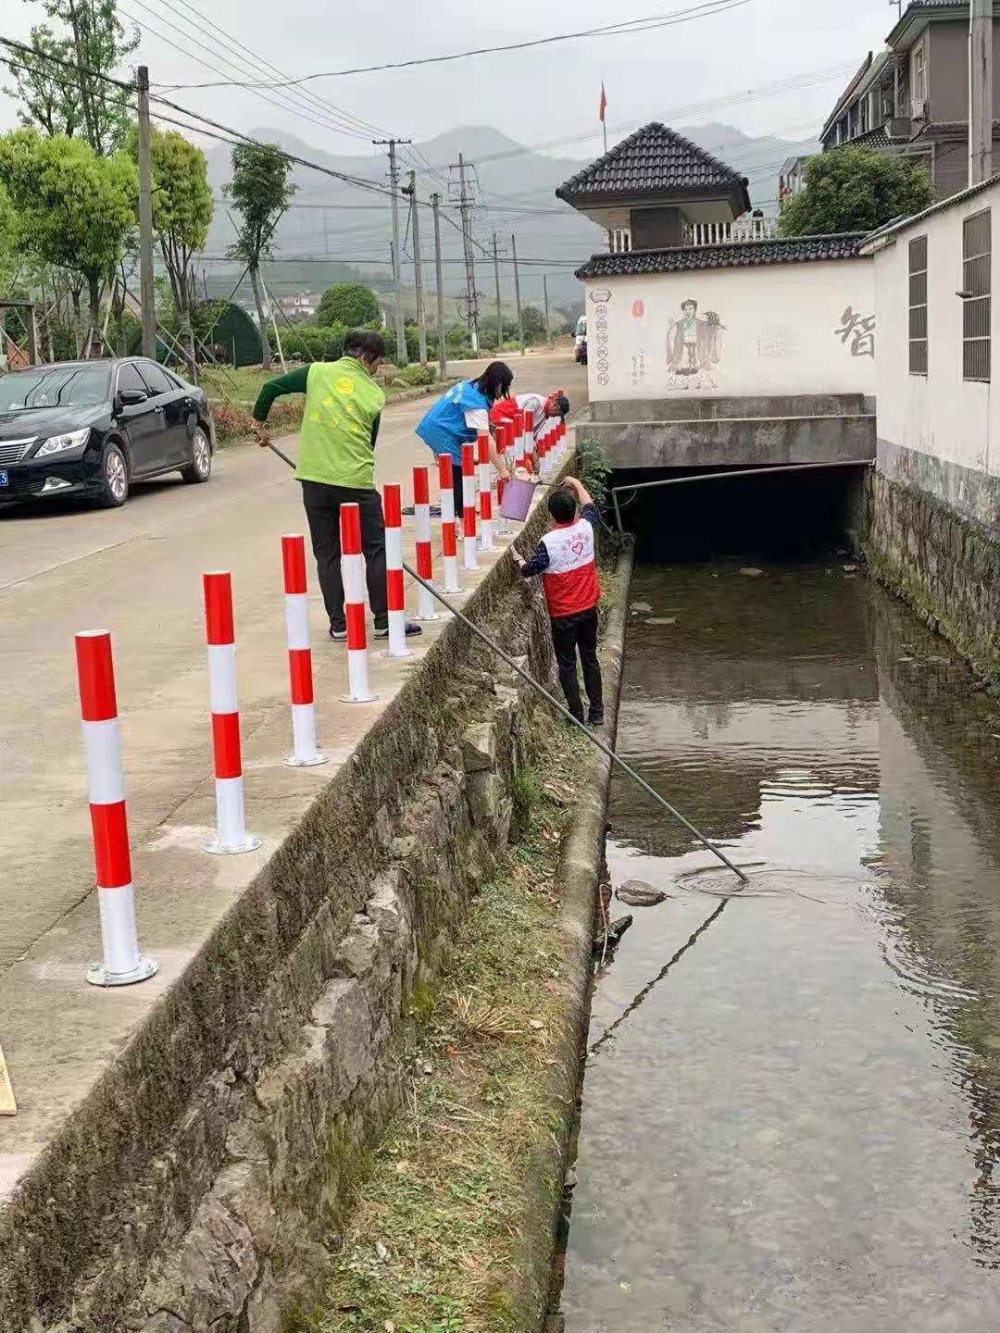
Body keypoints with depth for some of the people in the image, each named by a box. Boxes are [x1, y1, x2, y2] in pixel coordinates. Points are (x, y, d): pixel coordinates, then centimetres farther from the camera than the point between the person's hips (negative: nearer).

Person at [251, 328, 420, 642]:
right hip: (356, 482, -2)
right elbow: (369, 441, 12)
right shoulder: (374, 394, 4)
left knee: (327, 554, 11)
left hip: (314, 478, 2)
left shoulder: (318, 372, 4)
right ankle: (384, 621, 12)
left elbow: (272, 387, 3)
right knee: (376, 549, 10)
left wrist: (258, 422, 19)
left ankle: (338, 624, 13)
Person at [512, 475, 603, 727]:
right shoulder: (586, 527, -8)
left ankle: (577, 716, 10)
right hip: (588, 609, 5)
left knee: (567, 665, 7)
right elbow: (590, 506, 15)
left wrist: (517, 559, 10)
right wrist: (576, 484, 28)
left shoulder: (549, 542, -21)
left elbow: (529, 570, -11)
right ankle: (597, 712, 21)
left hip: (563, 614, -4)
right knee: (590, 658, 17)